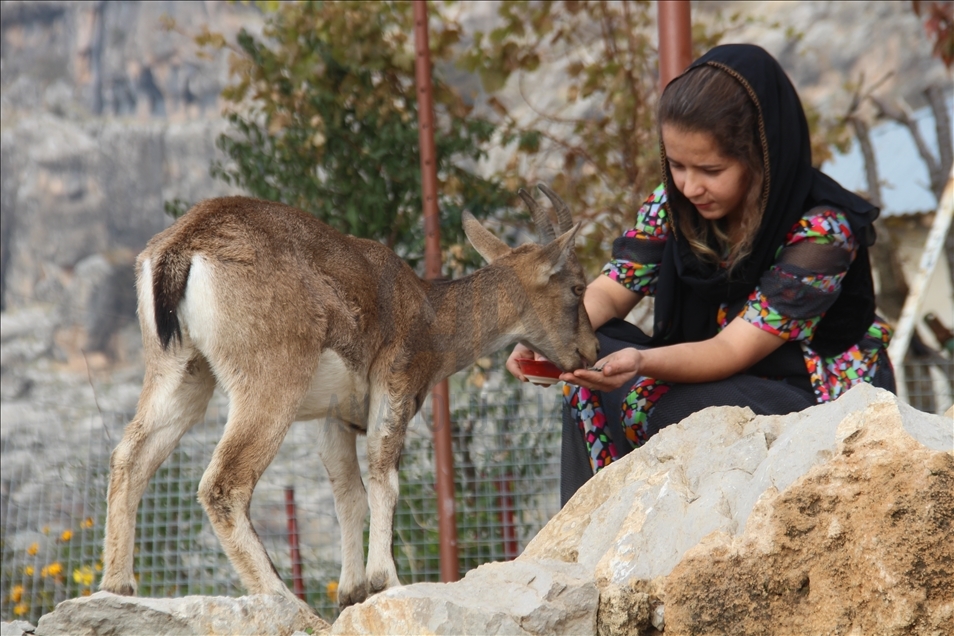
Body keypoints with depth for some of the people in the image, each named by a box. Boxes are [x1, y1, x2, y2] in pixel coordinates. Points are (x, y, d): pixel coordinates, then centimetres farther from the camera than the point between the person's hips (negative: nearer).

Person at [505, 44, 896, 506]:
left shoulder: (821, 230, -26)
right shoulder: (674, 204, -6)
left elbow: (731, 352, -29)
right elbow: (610, 292, -6)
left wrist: (641, 362, -47)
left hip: (822, 394, -6)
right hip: (719, 376, 6)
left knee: (683, 412, -31)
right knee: (593, 373, -15)